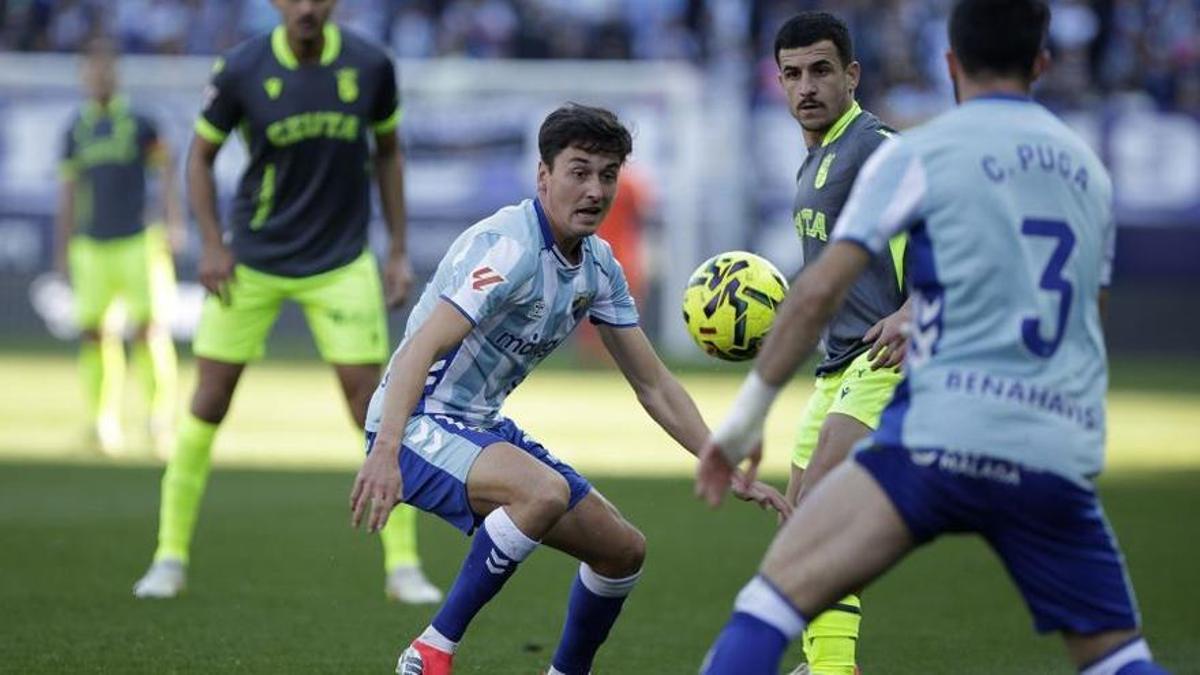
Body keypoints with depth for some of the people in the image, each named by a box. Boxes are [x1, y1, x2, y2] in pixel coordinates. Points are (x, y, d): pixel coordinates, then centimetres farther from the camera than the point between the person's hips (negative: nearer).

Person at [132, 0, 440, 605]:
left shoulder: (369, 66, -7)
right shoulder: (241, 71, -10)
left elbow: (387, 151, 8)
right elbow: (201, 154, 3)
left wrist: (398, 250, 5)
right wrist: (211, 244, -8)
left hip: (341, 263, 0)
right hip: (252, 259, 0)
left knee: (372, 403, -6)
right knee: (209, 400, 0)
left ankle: (403, 567, 2)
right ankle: (170, 558, 11)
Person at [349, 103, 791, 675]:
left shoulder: (598, 267, 5)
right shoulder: (508, 248, -23)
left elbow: (653, 385, 11)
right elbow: (420, 349, -33)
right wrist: (385, 452, -47)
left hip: (484, 427, 9)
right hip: (419, 425, -9)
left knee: (623, 550, 10)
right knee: (546, 491, -36)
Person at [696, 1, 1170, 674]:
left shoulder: (918, 154, 3)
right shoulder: (1087, 166, 18)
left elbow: (820, 292, -3)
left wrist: (749, 411, 3)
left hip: (944, 434, -4)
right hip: (1062, 458, 5)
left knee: (780, 588, -5)